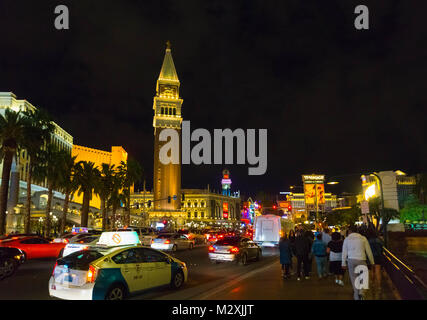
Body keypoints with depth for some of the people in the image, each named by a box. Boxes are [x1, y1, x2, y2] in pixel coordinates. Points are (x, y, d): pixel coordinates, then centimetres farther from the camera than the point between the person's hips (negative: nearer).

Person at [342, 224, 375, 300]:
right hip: (361, 260, 0)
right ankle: (360, 292, -3)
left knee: (353, 278, 11)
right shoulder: (363, 238, 3)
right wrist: (372, 262, 15)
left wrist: (343, 263, 13)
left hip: (351, 260, 0)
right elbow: (368, 251, 5)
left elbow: (344, 252, 6)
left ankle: (356, 296, 16)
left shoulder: (347, 239, 4)